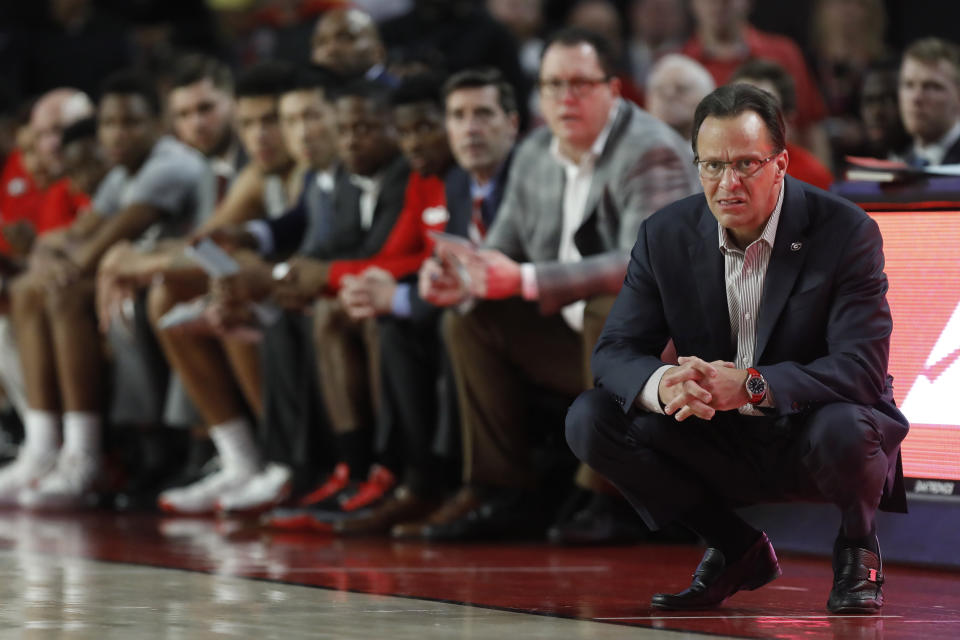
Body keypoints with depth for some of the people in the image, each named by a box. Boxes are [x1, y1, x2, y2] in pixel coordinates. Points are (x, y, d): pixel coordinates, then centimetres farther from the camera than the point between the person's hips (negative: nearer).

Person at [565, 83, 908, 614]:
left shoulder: (846, 232, -17)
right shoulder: (665, 236, -5)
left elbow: (861, 368, -24)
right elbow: (616, 350, -6)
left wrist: (751, 385, -39)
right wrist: (663, 386, -32)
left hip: (810, 437, -4)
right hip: (719, 445, 4)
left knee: (845, 429, -38)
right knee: (590, 421, -16)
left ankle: (857, 548, 0)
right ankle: (737, 550, 5)